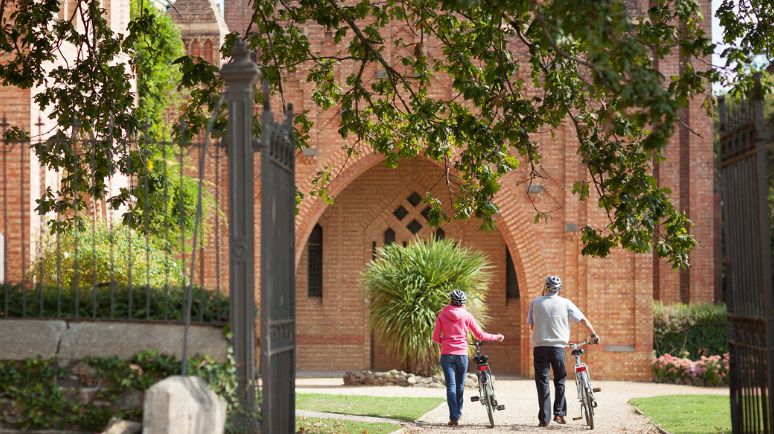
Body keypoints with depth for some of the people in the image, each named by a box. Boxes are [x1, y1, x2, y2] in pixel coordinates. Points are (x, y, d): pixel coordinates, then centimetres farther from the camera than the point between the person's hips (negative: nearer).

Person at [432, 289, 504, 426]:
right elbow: (479, 335, 2)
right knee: (460, 385, 15)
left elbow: (435, 338, 0)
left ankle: (453, 417, -10)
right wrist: (496, 337, 15)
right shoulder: (466, 315, 0)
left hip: (446, 354, 0)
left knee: (451, 385, -1)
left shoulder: (442, 315, 1)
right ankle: (458, 413, 24)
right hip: (462, 354, 0)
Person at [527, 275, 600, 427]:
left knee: (542, 382, 3)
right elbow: (583, 319, 4)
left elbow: (532, 326, 11)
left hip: (539, 346, 0)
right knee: (560, 380, 16)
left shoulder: (535, 303, 3)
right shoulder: (565, 303, 1)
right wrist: (593, 334, 15)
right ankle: (559, 413, 9)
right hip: (558, 346, 0)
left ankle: (544, 418, -2)